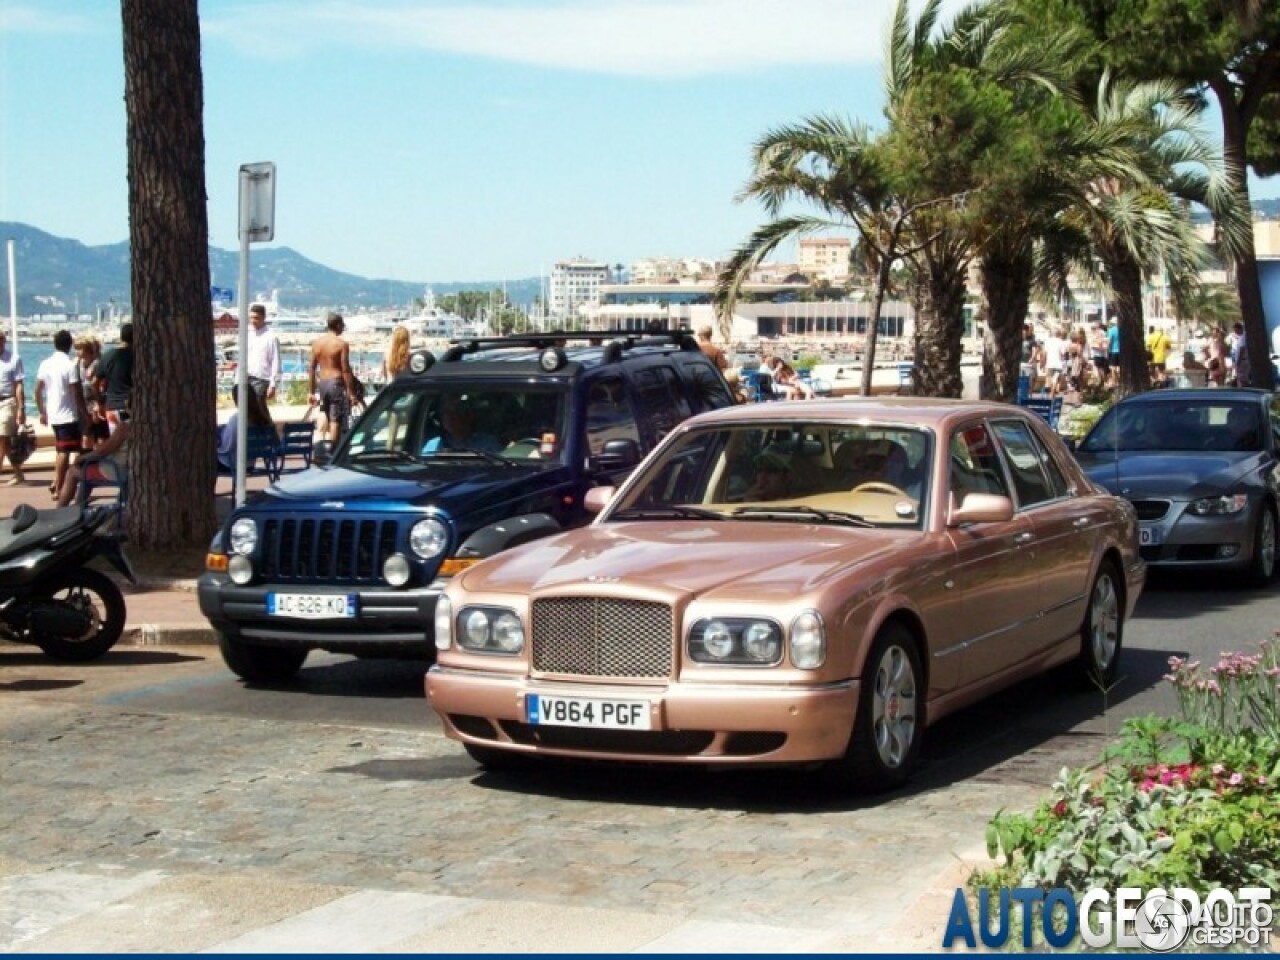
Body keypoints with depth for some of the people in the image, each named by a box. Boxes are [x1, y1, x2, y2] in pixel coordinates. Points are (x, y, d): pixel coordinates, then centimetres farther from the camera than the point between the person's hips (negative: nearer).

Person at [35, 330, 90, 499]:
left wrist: (42, 412, 18)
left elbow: (38, 391, 8)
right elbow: (78, 393, -15)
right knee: (65, 452, -2)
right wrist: (85, 414, -5)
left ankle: (56, 483, 22)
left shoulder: (45, 364, 5)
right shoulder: (71, 365, -14)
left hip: (52, 415, 7)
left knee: (60, 450, 21)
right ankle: (58, 488, -3)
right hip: (68, 415, -7)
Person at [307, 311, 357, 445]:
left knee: (325, 416, 19)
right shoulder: (342, 344, -10)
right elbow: (345, 370, -13)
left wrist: (311, 391, 12)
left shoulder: (317, 342, 6)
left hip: (321, 383, 6)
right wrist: (351, 393, -9)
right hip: (336, 383, -6)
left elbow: (312, 369, 7)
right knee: (336, 421, -2)